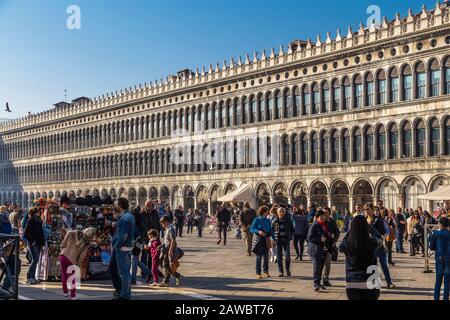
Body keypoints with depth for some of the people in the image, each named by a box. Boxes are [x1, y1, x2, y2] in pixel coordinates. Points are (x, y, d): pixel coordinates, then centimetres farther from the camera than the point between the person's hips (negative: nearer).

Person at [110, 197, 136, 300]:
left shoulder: (125, 218, -21)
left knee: (123, 272, -1)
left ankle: (125, 295, 10)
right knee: (112, 268, 21)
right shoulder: (126, 216, 12)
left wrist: (116, 246, -12)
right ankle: (119, 289, 34)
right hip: (118, 247, 11)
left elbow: (123, 236, -24)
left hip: (122, 248, -11)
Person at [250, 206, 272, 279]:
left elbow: (270, 230, 13)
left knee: (266, 256, 7)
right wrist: (258, 231, -24)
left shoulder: (268, 221, 9)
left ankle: (266, 272, 19)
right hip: (258, 239, -5)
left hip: (266, 240, 5)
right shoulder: (257, 220, -5)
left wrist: (269, 236, -5)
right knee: (259, 256, -5)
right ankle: (258, 273, 1)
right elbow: (251, 229, -8)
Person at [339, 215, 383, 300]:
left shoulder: (346, 244, -10)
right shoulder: (373, 242, -9)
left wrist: (350, 229, 19)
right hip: (371, 284, 0)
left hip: (353, 285, 0)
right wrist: (365, 226, 24)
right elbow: (380, 241, 17)